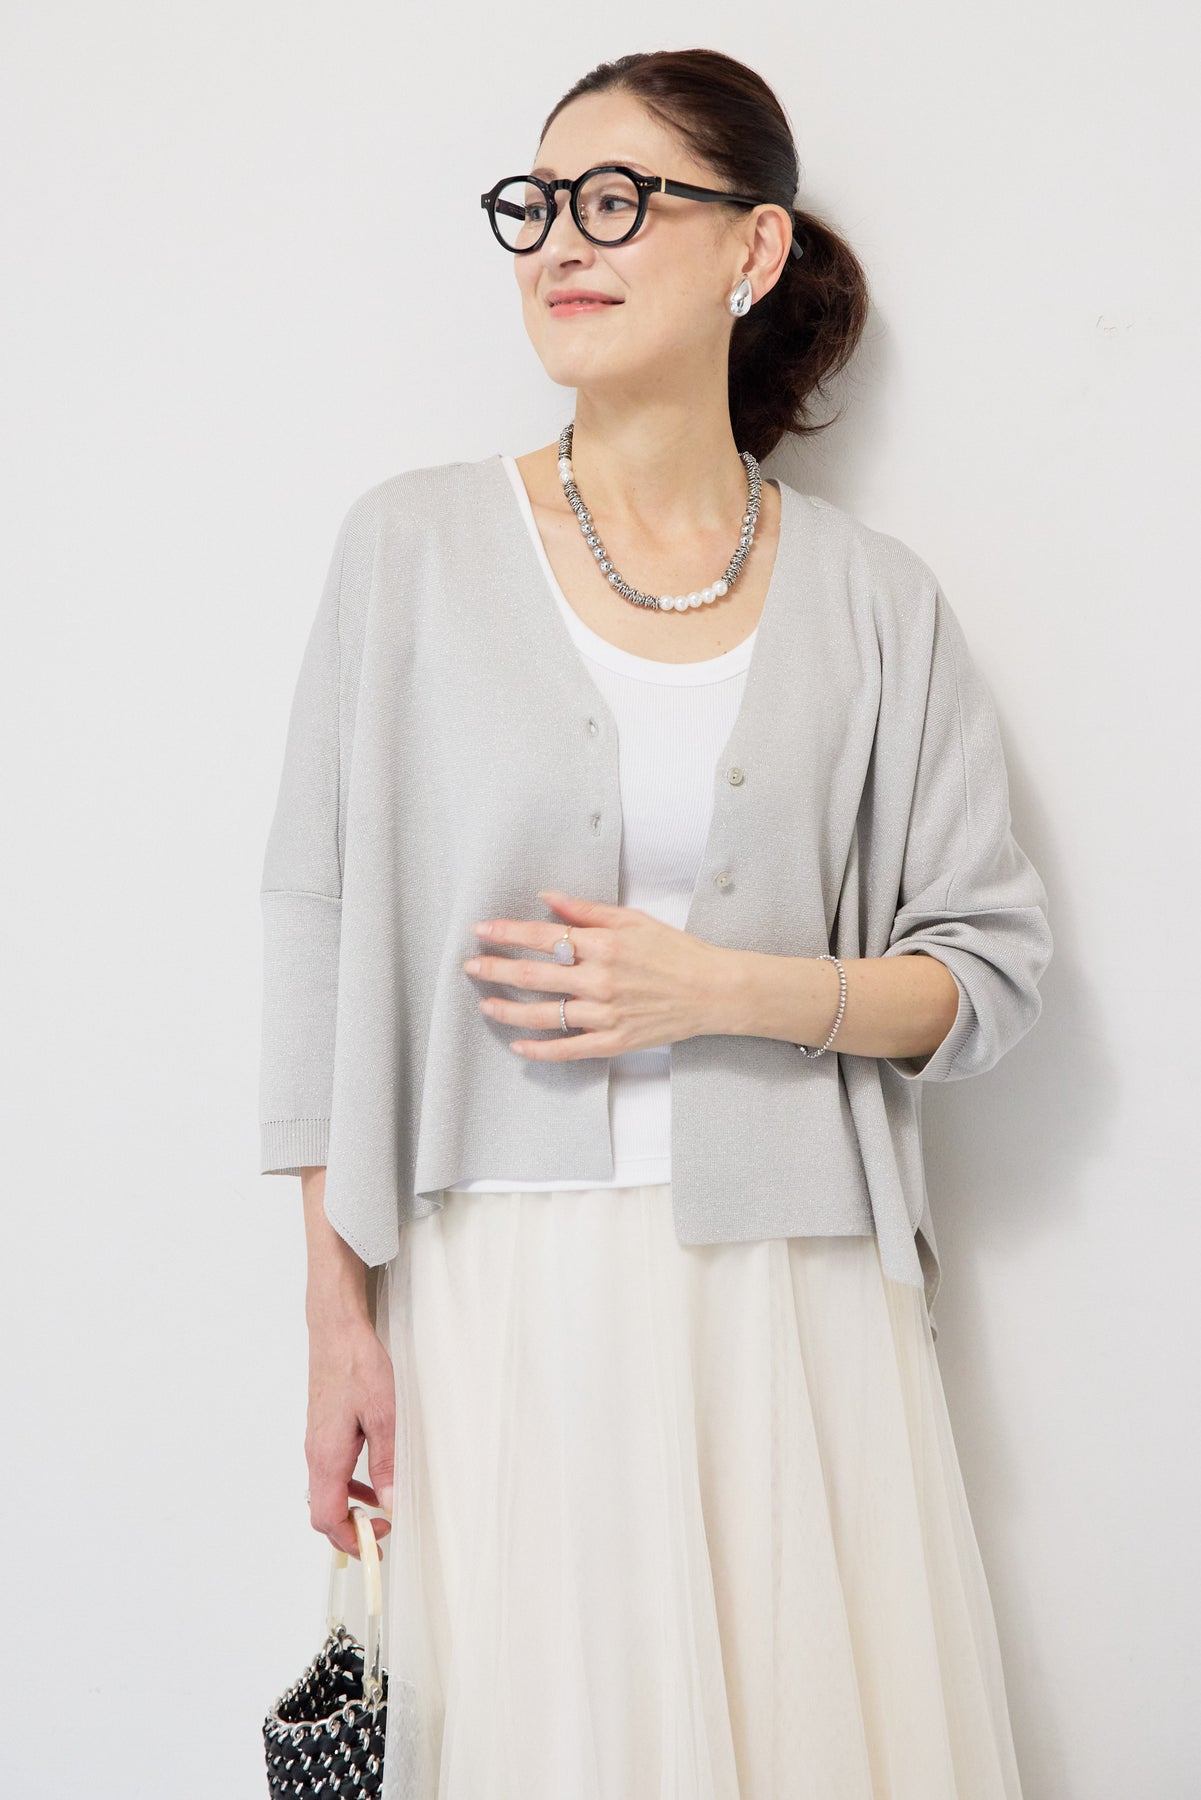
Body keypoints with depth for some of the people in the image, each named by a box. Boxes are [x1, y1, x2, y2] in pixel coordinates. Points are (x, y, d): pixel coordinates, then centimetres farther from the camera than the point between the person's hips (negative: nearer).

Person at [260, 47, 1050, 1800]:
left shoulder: (867, 594, 3)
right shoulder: (415, 548, 1)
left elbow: (995, 966, 5)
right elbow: (323, 937, 0)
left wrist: (724, 992, -11)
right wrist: (337, 1320, -2)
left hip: (787, 1281, 1)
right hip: (504, 1290, -1)